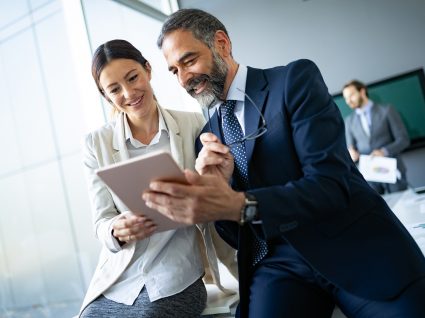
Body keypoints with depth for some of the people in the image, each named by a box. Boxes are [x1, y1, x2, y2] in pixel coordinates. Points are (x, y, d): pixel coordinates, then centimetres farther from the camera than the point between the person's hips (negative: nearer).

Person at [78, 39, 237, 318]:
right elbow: (102, 222, 0)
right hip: (115, 283, 2)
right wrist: (118, 230, -24)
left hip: (175, 282, -1)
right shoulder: (96, 143, 1)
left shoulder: (194, 125, -2)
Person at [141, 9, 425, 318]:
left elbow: (331, 183, -15)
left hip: (357, 247, -3)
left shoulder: (296, 79, -4)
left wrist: (239, 205, -30)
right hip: (278, 264, 3)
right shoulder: (207, 136, 10)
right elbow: (233, 235, 8)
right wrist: (219, 183, -13)